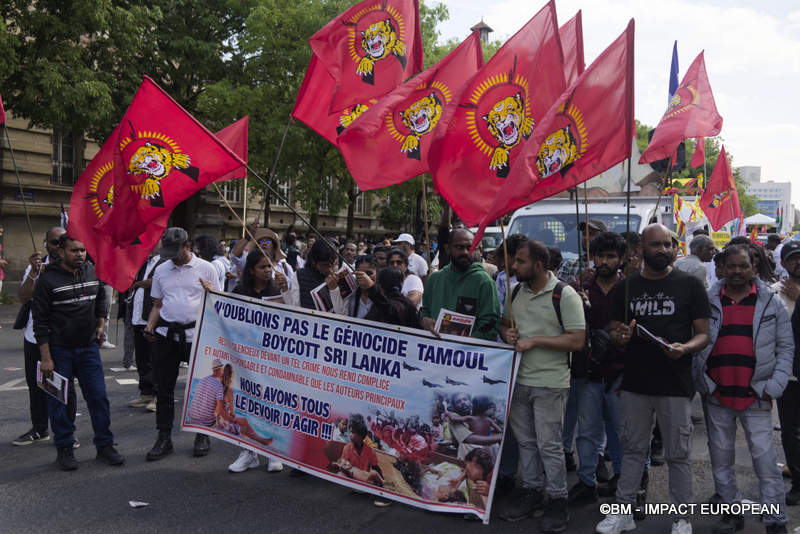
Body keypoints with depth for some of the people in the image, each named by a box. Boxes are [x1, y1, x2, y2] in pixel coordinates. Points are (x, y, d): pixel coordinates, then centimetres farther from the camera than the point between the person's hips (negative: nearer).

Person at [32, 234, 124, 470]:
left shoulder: (93, 273, 4)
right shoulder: (48, 280, -9)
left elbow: (101, 299, 25)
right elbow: (40, 321, -9)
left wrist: (100, 324, 14)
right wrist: (46, 358, -12)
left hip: (89, 347, 3)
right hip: (59, 350, -3)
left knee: (99, 396, 3)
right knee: (59, 400, 4)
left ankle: (105, 445, 14)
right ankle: (64, 449, 17)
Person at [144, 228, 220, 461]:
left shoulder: (206, 269, 1)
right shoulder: (161, 270, 12)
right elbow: (158, 305, 17)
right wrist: (150, 327, 2)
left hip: (197, 334, -3)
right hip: (166, 334, 3)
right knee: (164, 387, 6)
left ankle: (203, 435, 19)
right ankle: (164, 437, 16)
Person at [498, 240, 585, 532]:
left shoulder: (565, 295, -11)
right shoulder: (515, 292, 8)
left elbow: (577, 340, -16)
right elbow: (504, 324, 20)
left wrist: (535, 341, -19)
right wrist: (507, 333, -4)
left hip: (550, 383, -6)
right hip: (518, 379, 6)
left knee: (549, 444, 0)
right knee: (525, 441, 15)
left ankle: (557, 502, 14)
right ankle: (532, 493, 30)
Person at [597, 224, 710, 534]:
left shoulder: (690, 285, 0)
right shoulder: (625, 287, 7)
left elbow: (704, 334, 0)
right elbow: (614, 332, 12)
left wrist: (684, 348, -21)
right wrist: (620, 338, -12)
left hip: (675, 385, -2)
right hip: (634, 383, 3)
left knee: (678, 455, 6)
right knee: (633, 450, 13)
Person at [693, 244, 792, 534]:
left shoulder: (771, 304, 4)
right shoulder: (707, 302, 5)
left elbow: (785, 348, 5)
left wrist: (774, 387, -5)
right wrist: (699, 382, -2)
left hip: (755, 397, -2)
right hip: (716, 396, 2)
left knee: (765, 460, -1)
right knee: (721, 458, 11)